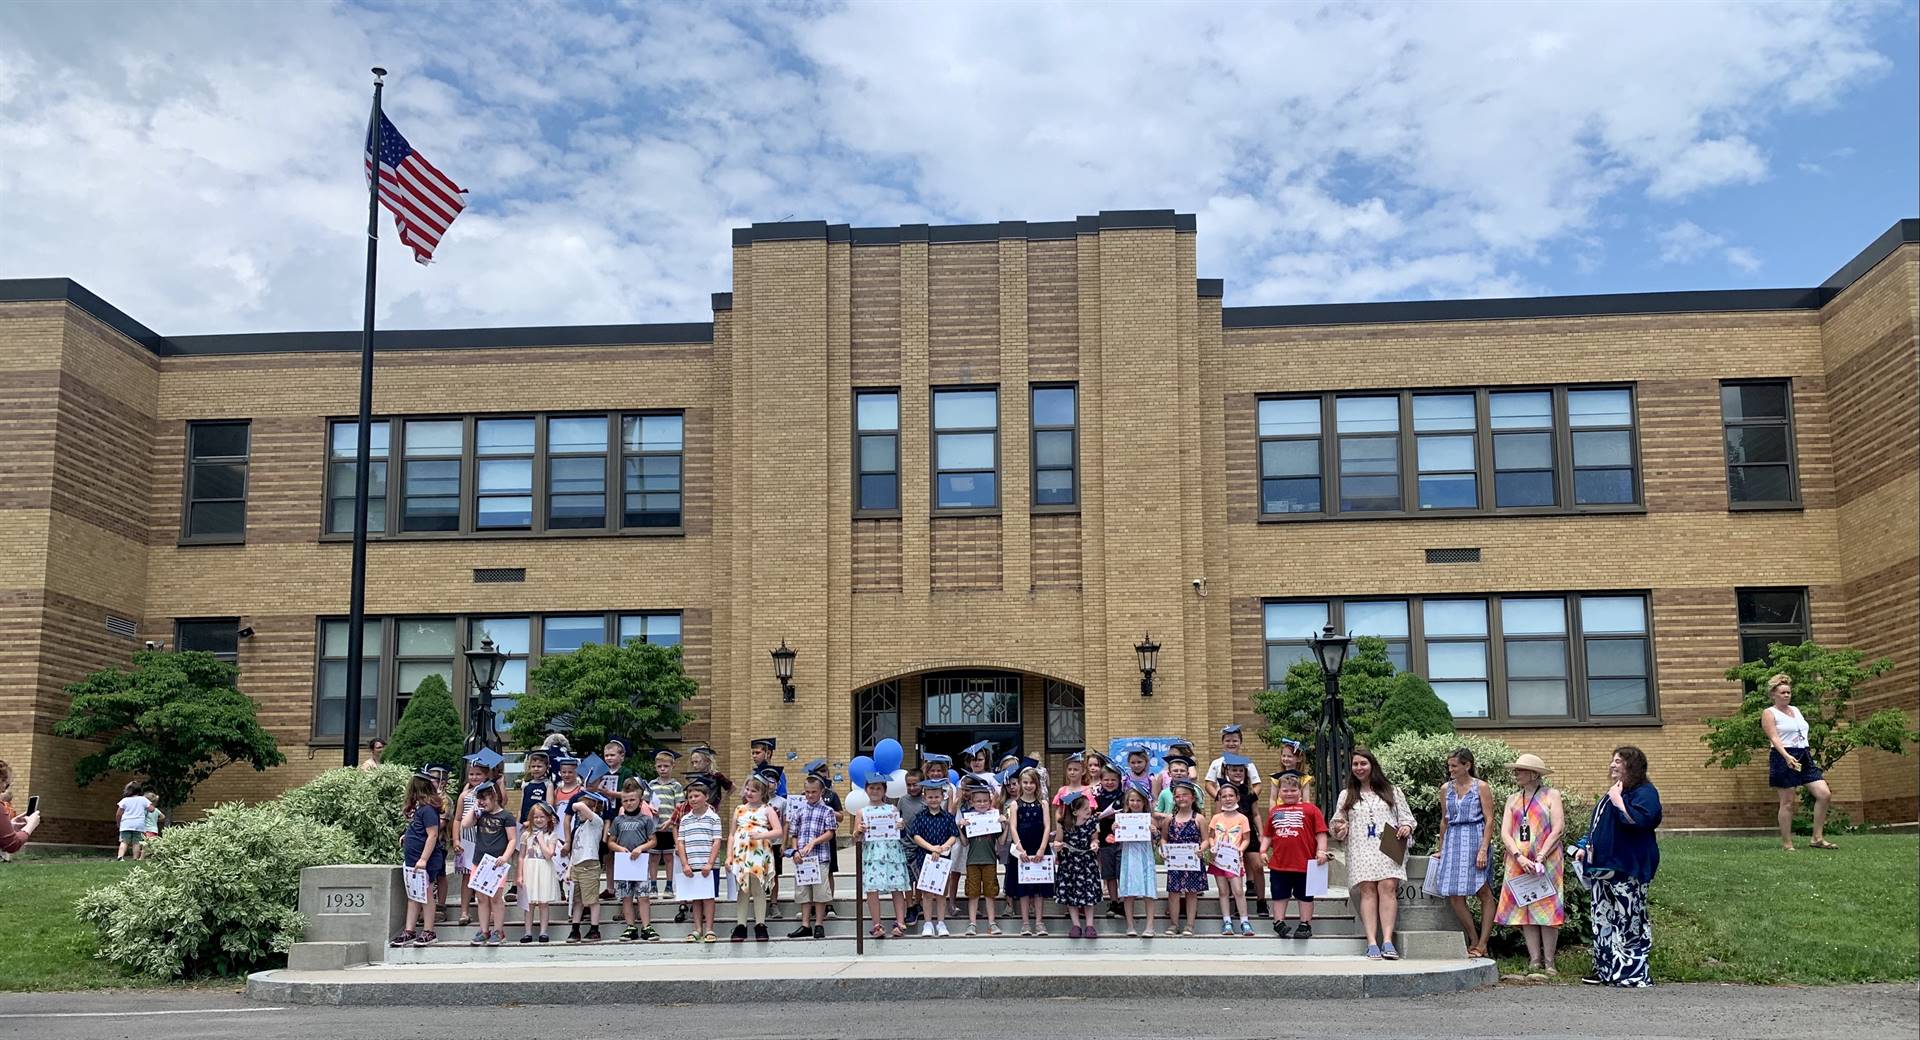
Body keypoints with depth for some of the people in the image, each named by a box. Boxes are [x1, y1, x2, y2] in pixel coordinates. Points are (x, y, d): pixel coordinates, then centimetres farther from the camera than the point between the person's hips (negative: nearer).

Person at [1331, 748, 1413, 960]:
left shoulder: (1392, 792, 17)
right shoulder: (1346, 796, 21)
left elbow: (1407, 817, 16)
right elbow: (1337, 824, 22)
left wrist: (1406, 827, -6)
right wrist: (1339, 829, -1)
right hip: (1360, 850, 1)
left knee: (1388, 887, -18)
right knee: (1368, 891, -12)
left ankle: (1387, 941, -23)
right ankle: (1372, 943, -19)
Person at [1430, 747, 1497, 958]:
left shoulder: (1481, 788, -2)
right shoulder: (1446, 789, 11)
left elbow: (1489, 820, -6)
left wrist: (1483, 849, -15)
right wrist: (1440, 849, 18)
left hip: (1475, 840, -5)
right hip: (1453, 842, 5)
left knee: (1484, 894, -2)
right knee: (1454, 896, -2)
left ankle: (1482, 944, 3)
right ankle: (1474, 941, 9)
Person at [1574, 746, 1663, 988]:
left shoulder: (1644, 793, -9)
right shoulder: (1613, 793, 20)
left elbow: (1637, 820, -27)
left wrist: (1618, 800, -18)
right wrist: (1585, 848, 20)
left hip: (1628, 869, -10)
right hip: (1604, 867, 10)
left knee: (1629, 920, -8)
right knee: (1604, 919, 12)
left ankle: (1635, 974, -3)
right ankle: (1606, 969, 19)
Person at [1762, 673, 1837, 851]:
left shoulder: (1795, 710, 20)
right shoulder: (1769, 713, -3)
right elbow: (1774, 738, -15)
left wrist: (1809, 757, 20)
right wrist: (1787, 757, -28)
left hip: (1805, 756, 7)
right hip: (1784, 758, -7)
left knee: (1824, 794, -3)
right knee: (1787, 803, -4)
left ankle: (1817, 838, 4)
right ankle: (1787, 843, 3)